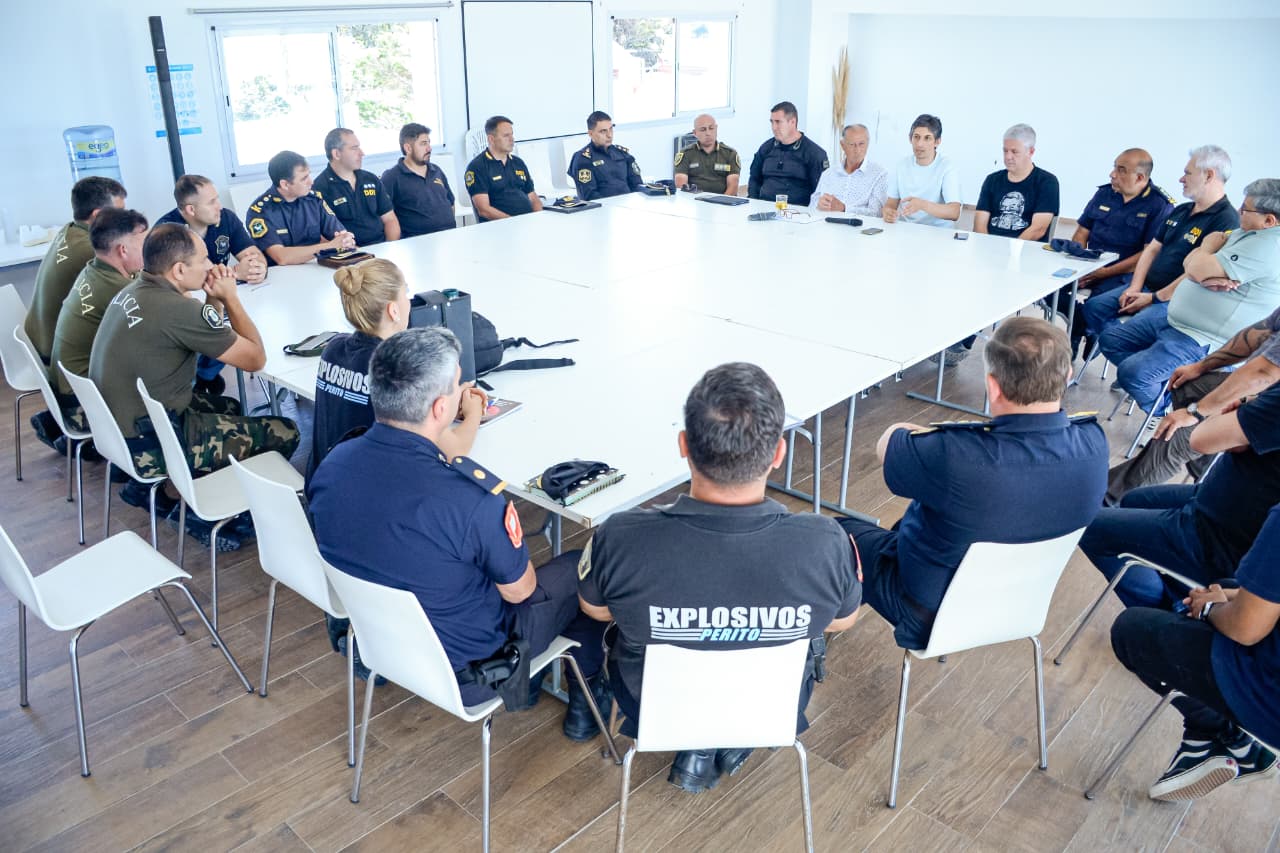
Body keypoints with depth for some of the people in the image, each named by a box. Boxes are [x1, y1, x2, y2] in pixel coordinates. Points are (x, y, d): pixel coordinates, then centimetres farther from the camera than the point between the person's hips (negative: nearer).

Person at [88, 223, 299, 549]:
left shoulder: (132, 292, 2)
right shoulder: (178, 310, -26)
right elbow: (256, 358, -15)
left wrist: (214, 301, -1)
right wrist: (229, 298, -4)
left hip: (114, 425, 10)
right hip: (149, 448, -9)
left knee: (230, 407, 29)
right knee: (284, 433, -4)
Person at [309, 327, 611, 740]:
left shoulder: (333, 463, -17)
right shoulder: (473, 497, -37)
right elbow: (519, 591, -17)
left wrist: (471, 419, 21)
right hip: (465, 656, -6)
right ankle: (585, 703, 35)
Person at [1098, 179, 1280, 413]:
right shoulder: (1244, 233, 8)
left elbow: (1196, 269, -27)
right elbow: (1189, 263, 6)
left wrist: (1210, 245, -5)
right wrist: (1206, 278, -17)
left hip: (1201, 340, -10)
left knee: (1130, 373, -22)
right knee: (1110, 340, 8)